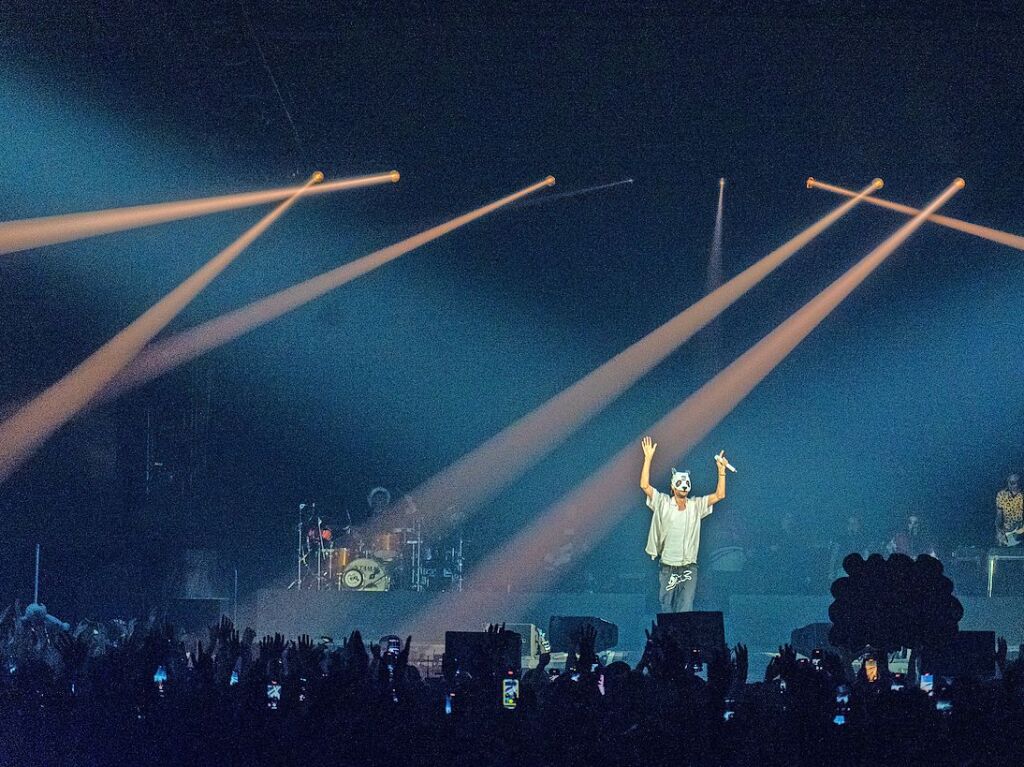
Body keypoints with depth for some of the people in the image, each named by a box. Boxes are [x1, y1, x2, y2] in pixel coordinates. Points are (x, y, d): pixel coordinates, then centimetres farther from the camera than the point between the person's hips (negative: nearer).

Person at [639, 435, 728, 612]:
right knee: (666, 610, 6)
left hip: (689, 569, 1)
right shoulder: (663, 503, 1)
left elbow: (719, 495, 1)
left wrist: (721, 470, -4)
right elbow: (644, 485, -8)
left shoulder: (696, 505, 6)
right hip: (667, 569, -1)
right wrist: (648, 458, -12)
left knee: (685, 612, -6)